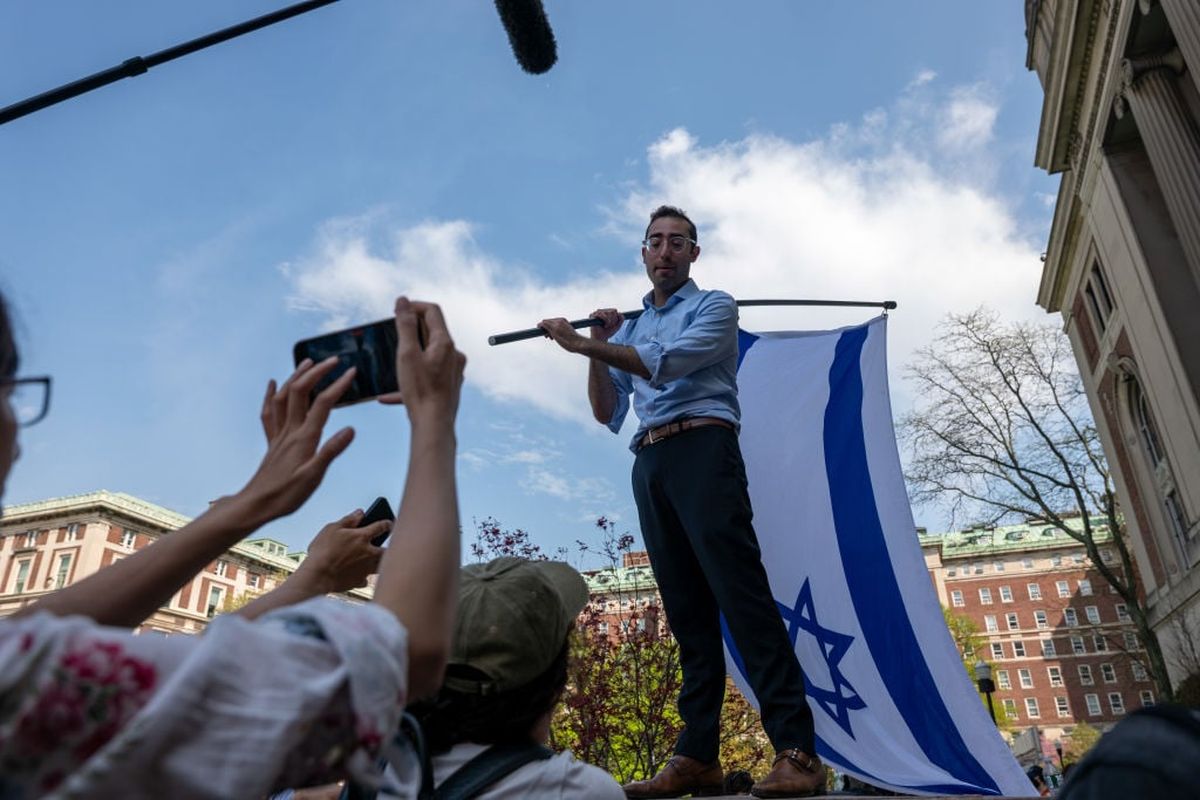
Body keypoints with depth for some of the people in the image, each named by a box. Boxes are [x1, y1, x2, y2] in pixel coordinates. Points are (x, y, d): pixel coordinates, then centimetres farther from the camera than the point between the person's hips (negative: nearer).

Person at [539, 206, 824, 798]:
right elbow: (607, 415, 17)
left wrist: (582, 343, -9)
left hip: (702, 449, -6)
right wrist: (597, 348, 4)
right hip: (649, 466, 6)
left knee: (742, 596, -14)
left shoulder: (713, 307, 9)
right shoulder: (628, 328, 26)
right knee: (686, 611, 2)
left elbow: (664, 363, -10)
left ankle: (796, 752, -14)